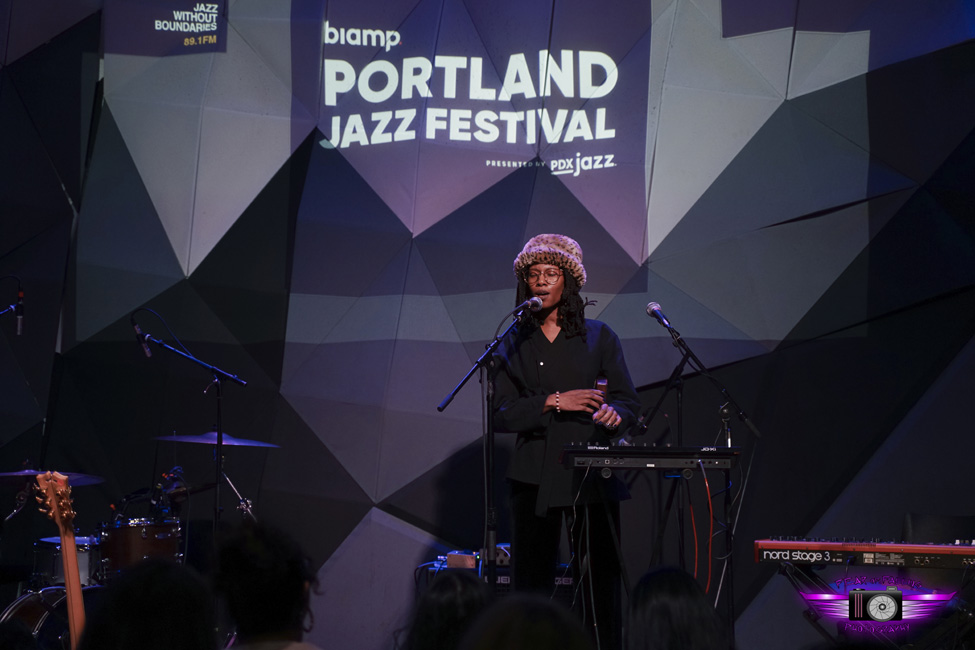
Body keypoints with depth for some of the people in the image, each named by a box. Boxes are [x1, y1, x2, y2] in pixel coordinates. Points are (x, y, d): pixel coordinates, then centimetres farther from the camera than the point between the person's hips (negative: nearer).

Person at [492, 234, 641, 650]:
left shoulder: (599, 337, 9)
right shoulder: (513, 344, 10)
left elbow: (628, 401, 5)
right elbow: (502, 414, 0)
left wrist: (613, 414, -18)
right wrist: (555, 402, -12)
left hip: (591, 477, -1)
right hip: (534, 479, 1)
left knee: (599, 585, -4)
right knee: (532, 585, 1)